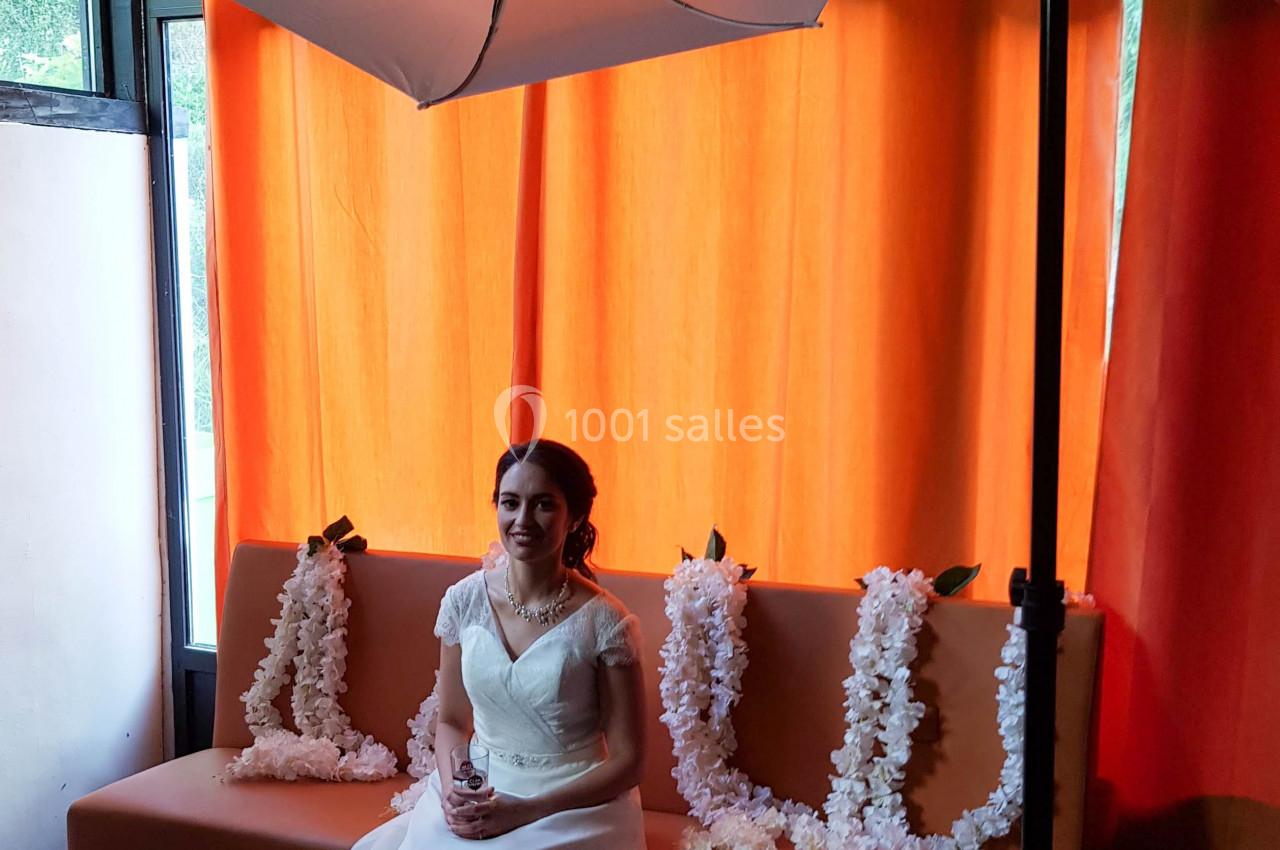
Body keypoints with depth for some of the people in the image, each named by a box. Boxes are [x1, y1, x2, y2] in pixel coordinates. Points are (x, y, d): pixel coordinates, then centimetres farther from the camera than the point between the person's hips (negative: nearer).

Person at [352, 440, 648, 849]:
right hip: (478, 794, 4)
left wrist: (525, 811, -15)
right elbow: (452, 722, 9)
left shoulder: (604, 623, -13)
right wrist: (453, 791, -10)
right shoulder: (464, 600, -2)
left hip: (574, 807, -3)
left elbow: (626, 762, -7)